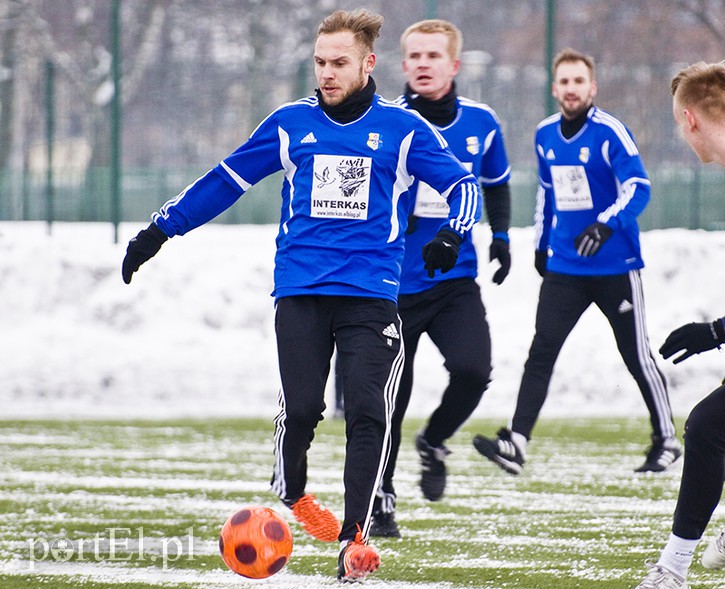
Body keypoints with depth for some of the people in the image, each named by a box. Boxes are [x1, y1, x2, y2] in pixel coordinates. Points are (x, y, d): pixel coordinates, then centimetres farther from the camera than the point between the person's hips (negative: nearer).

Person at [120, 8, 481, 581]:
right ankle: (292, 496, 19)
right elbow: (227, 179, 18)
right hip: (300, 292, 1)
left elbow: (463, 184, 7)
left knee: (368, 412, -11)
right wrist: (159, 230, 18)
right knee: (301, 406, -10)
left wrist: (452, 234, -14)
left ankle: (355, 536, -7)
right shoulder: (291, 123, 10)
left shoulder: (401, 128, 5)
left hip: (371, 295, -1)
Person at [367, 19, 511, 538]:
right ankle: (380, 498, 21)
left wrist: (501, 235, 11)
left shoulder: (480, 123, 1)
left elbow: (496, 183, 20)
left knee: (472, 370, -20)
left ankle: (434, 443, 12)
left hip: (456, 281, 1)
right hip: (394, 280, -1)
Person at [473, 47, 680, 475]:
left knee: (637, 356, 5)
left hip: (616, 267, -5)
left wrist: (607, 224, -36)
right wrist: (542, 243, 22)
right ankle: (516, 444, -16)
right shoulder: (546, 135, 7)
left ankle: (667, 440, 22)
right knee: (542, 351, -8)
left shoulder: (610, 132, -13)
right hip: (564, 267, 5)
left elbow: (638, 188, -21)